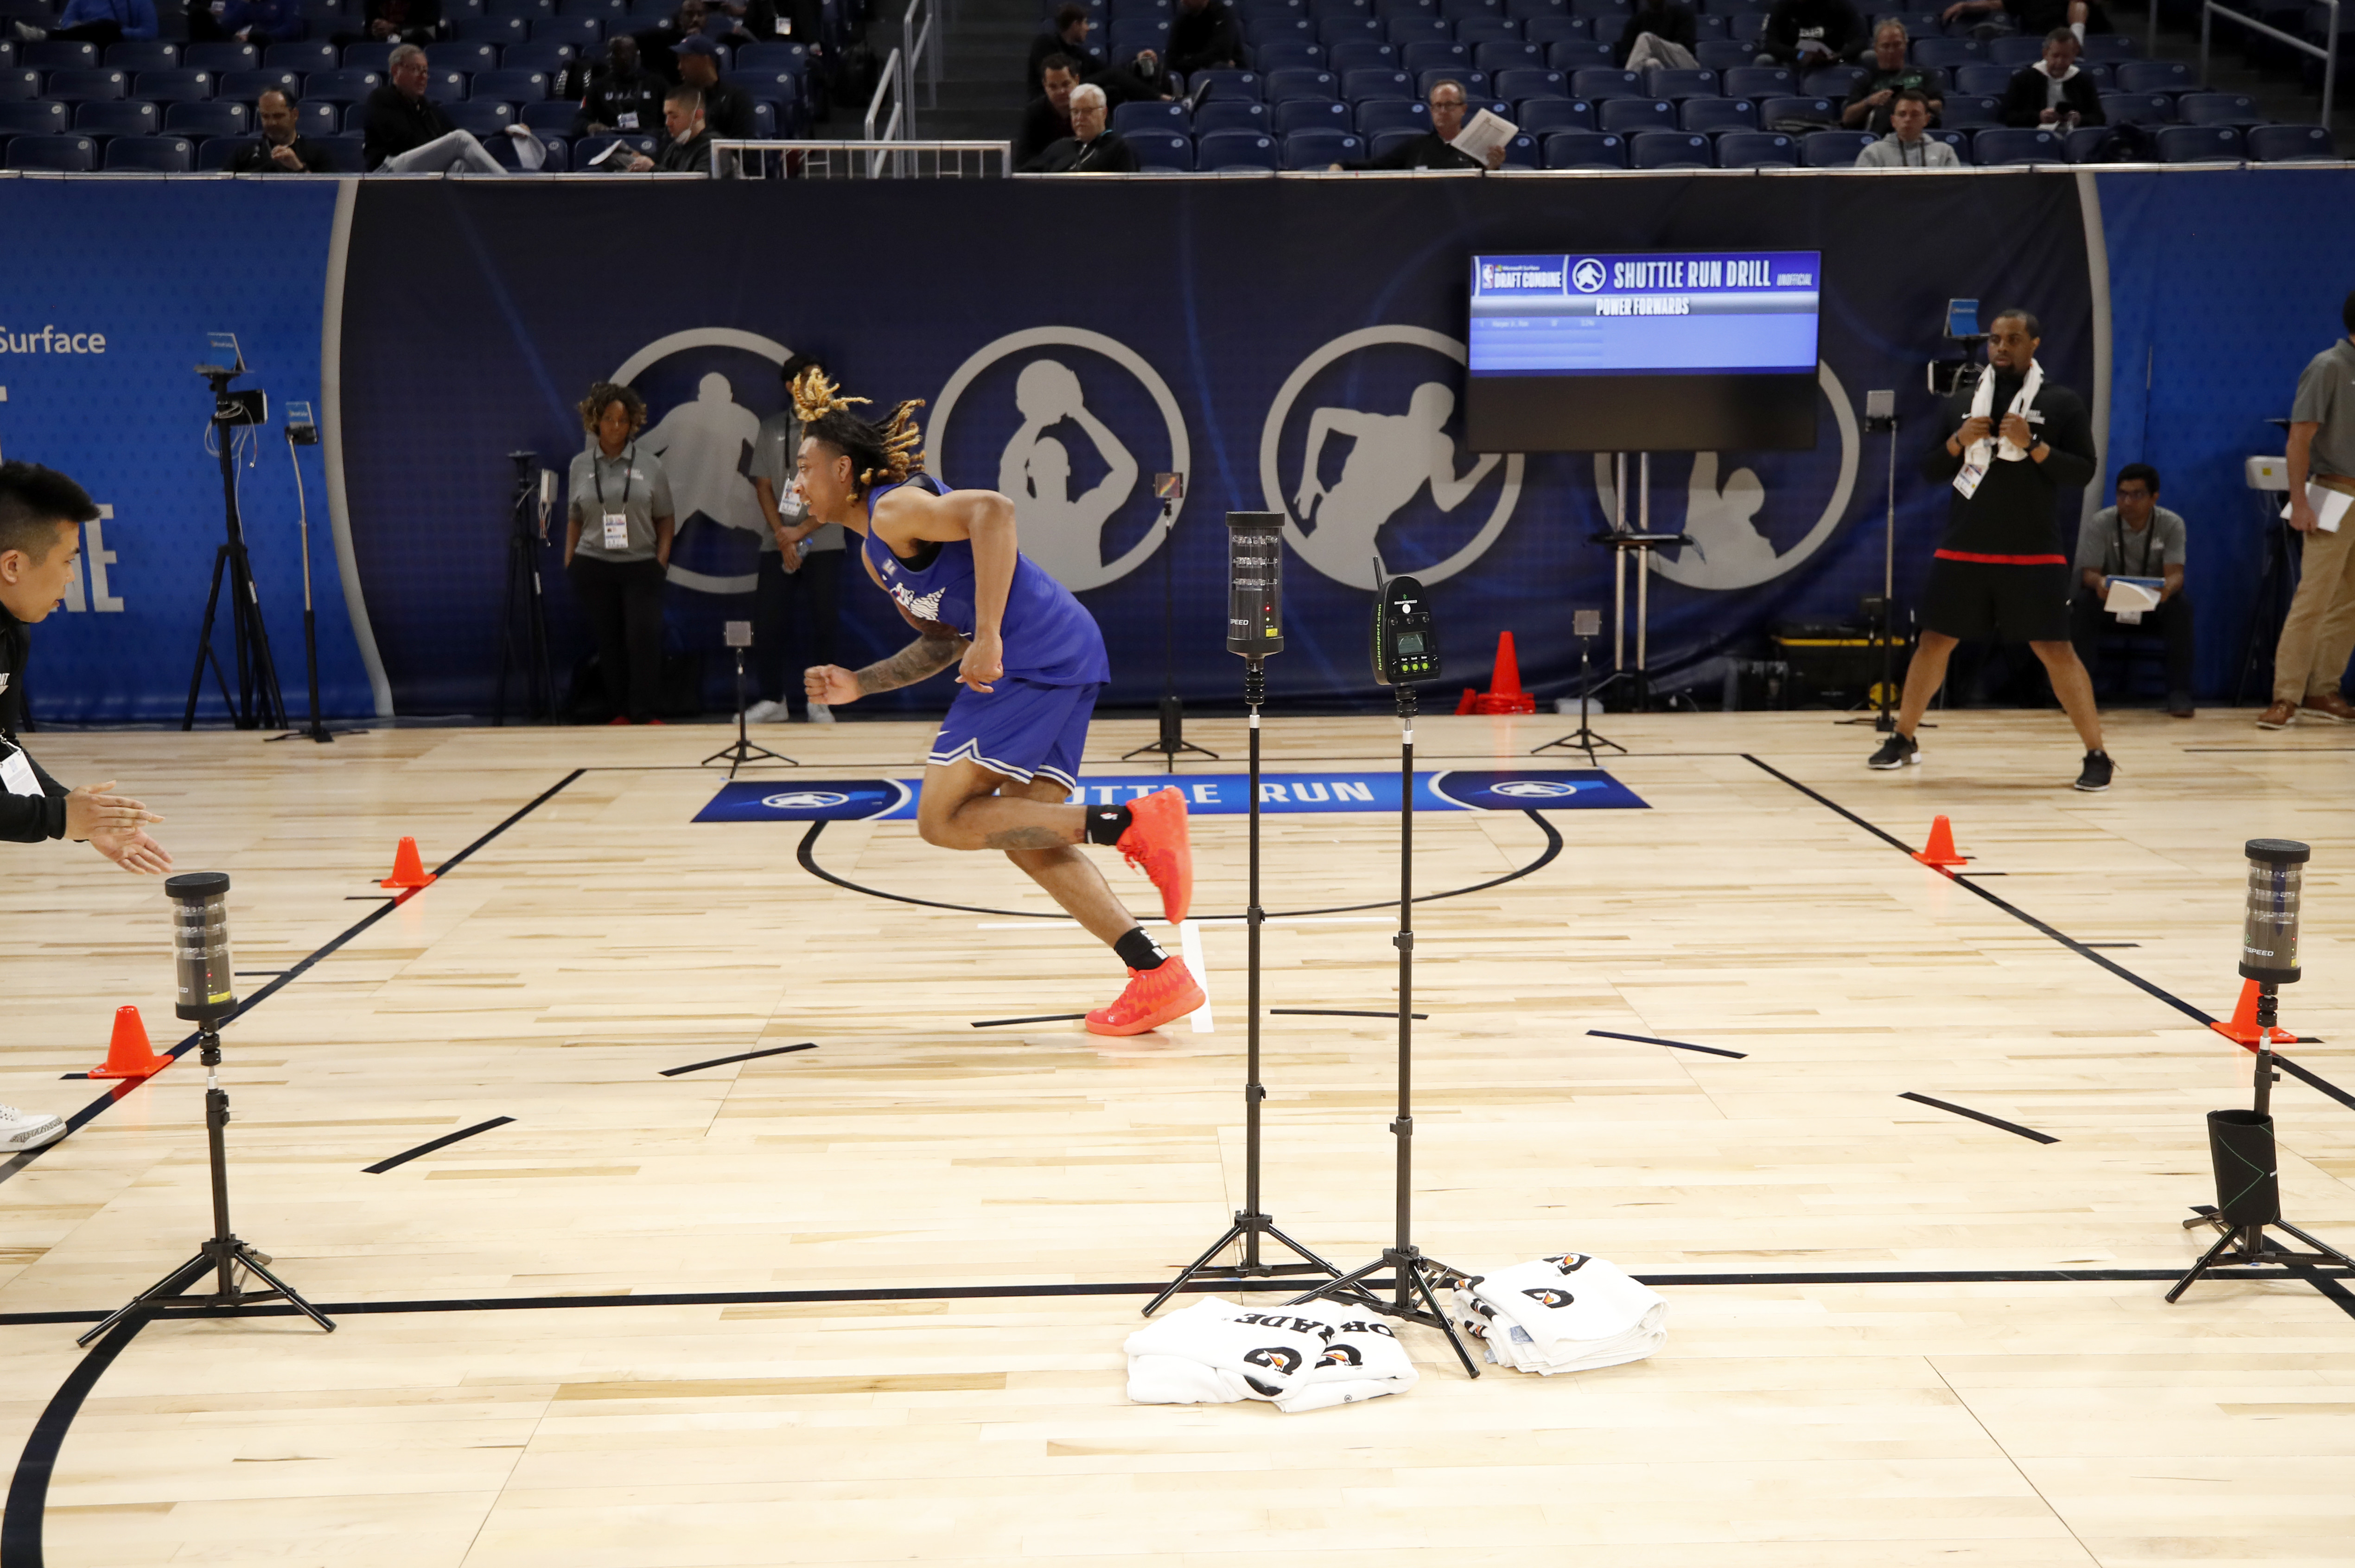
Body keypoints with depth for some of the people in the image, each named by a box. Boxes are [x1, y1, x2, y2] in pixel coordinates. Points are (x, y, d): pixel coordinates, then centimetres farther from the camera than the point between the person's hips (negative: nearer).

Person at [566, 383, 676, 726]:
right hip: (593, 567, 1)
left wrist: (662, 558, -4)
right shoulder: (580, 465, 7)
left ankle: (643, 714, -2)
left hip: (641, 566, -1)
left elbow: (666, 518, 6)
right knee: (608, 640, 5)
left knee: (644, 636, -10)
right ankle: (620, 711, 14)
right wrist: (569, 562, 4)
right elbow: (574, 519, 11)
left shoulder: (649, 465, 3)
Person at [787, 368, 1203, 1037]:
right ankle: (1159, 977, 6)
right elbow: (944, 641, 29)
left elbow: (993, 510, -24)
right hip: (1064, 658, 10)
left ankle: (1134, 823, -15)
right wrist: (858, 685, 19)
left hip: (1037, 656, -10)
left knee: (943, 820, -7)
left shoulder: (894, 509, -6)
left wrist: (988, 639, -27)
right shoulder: (874, 553, 24)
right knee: (1025, 835, 11)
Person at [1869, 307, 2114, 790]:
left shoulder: (2062, 402, -1)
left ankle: (2097, 756, 2)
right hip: (1962, 551, 3)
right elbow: (1929, 470, 10)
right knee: (1934, 642, 6)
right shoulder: (1961, 401, 9)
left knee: (2056, 650, -6)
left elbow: (2083, 473, -6)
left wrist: (2033, 446, -19)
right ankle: (1903, 741, 21)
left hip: (2033, 555, -3)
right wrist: (1958, 441, -9)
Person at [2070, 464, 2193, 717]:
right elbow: (2088, 573, -16)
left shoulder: (2171, 525, -8)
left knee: (2181, 606, -31)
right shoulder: (2097, 524, -10)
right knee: (2084, 603, -32)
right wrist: (2099, 582, -43)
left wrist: (2168, 587, -45)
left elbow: (2176, 573, -19)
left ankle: (2179, 693, -26)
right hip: (2110, 602, 0)